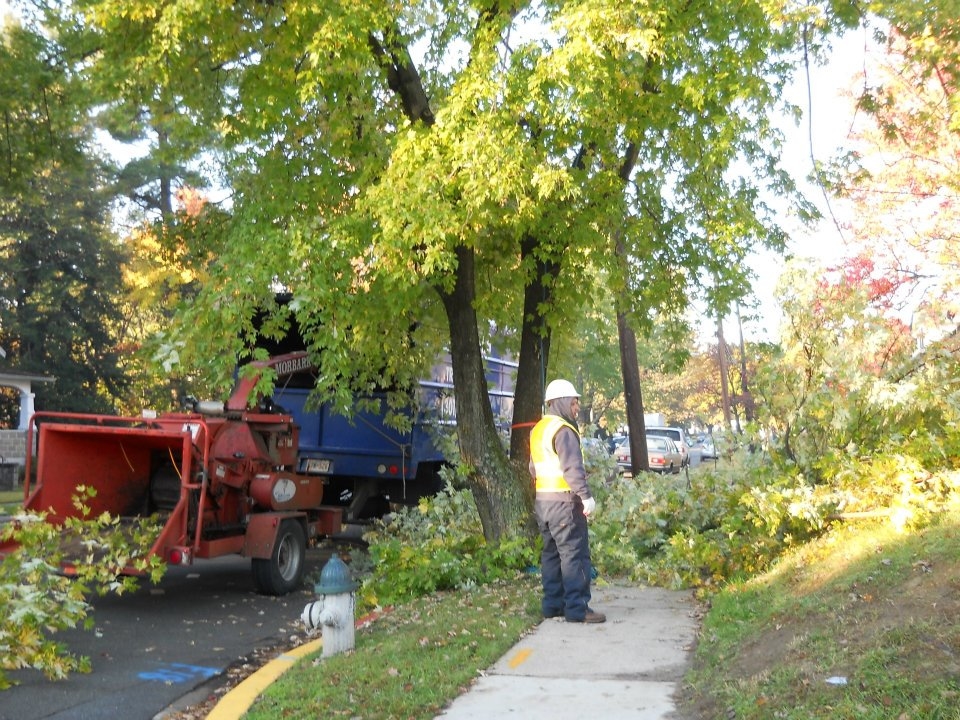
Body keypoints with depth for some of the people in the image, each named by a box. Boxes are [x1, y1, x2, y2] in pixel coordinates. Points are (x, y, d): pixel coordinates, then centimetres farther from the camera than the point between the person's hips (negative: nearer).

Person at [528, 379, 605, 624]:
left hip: (542, 500, 10)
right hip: (564, 501, -9)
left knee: (551, 553, 14)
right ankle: (577, 608, -5)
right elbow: (572, 467, -23)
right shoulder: (563, 430, -14)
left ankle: (553, 604, 19)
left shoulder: (539, 429, 16)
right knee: (574, 553, -6)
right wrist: (586, 495, -23)